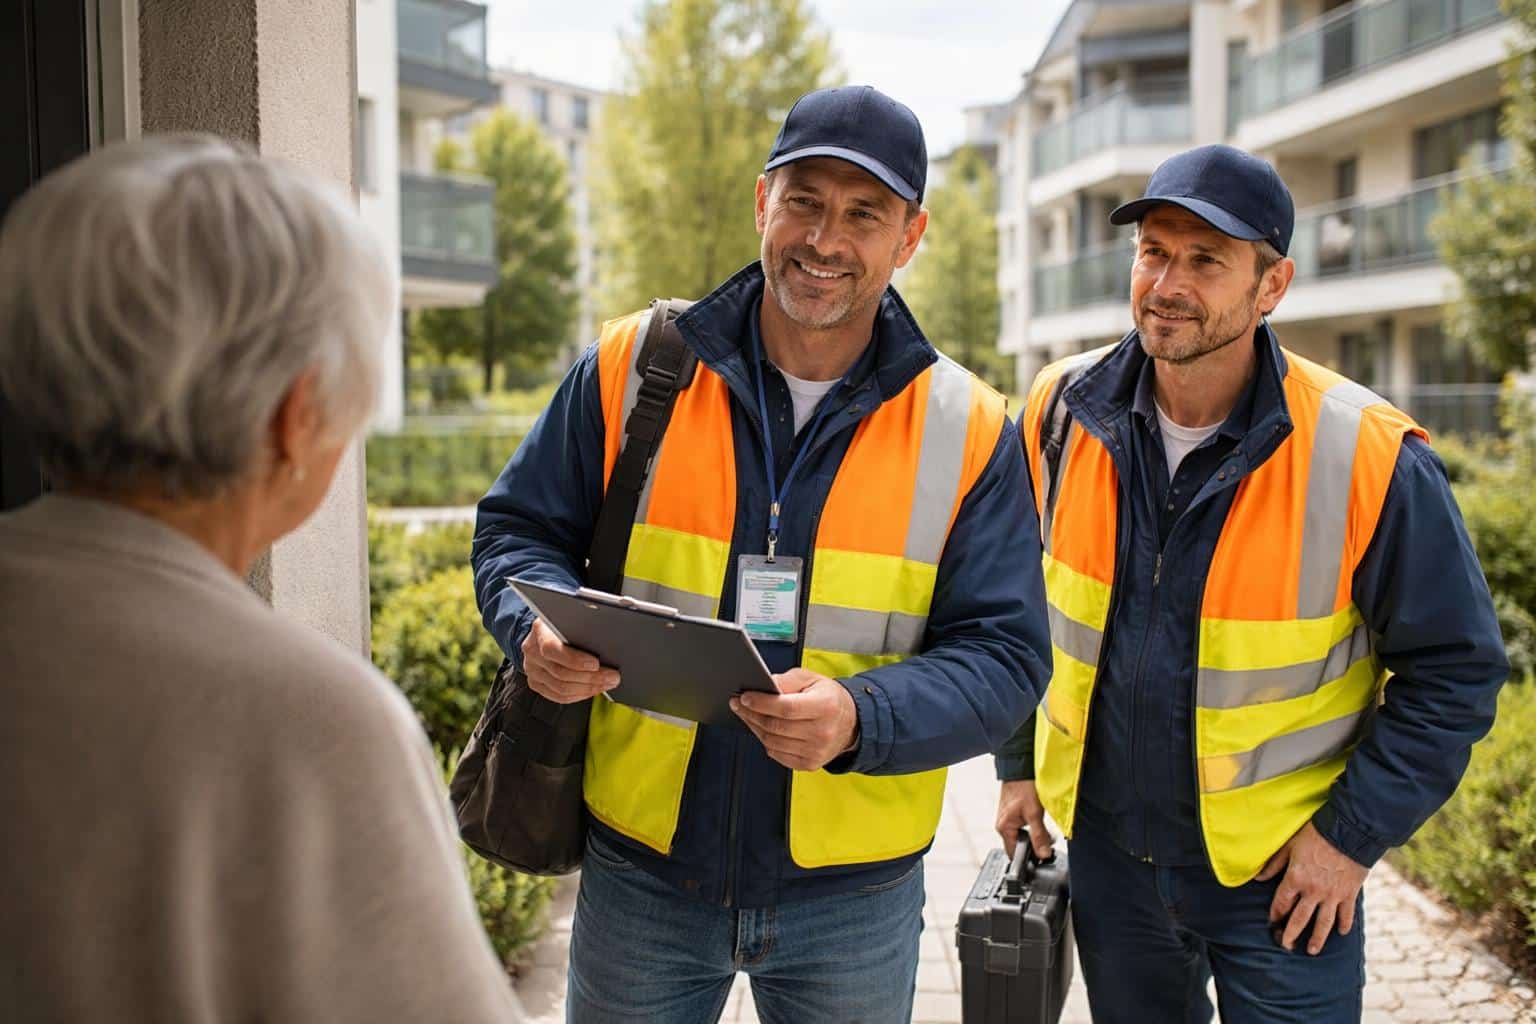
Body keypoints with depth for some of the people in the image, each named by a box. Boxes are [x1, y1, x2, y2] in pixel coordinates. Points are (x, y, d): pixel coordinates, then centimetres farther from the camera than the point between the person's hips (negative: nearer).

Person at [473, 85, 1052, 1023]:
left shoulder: (969, 432, -6)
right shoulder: (633, 368, -4)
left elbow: (1004, 656, -8)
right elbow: (518, 527, 5)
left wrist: (860, 719, -26)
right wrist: (540, 628, -18)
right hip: (642, 867, 1)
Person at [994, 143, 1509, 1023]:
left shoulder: (1368, 455, -19)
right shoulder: (1062, 415, -9)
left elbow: (1454, 668, -9)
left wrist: (1353, 837, -11)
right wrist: (1020, 764, 7)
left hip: (1283, 868, -3)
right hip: (1106, 846, 3)